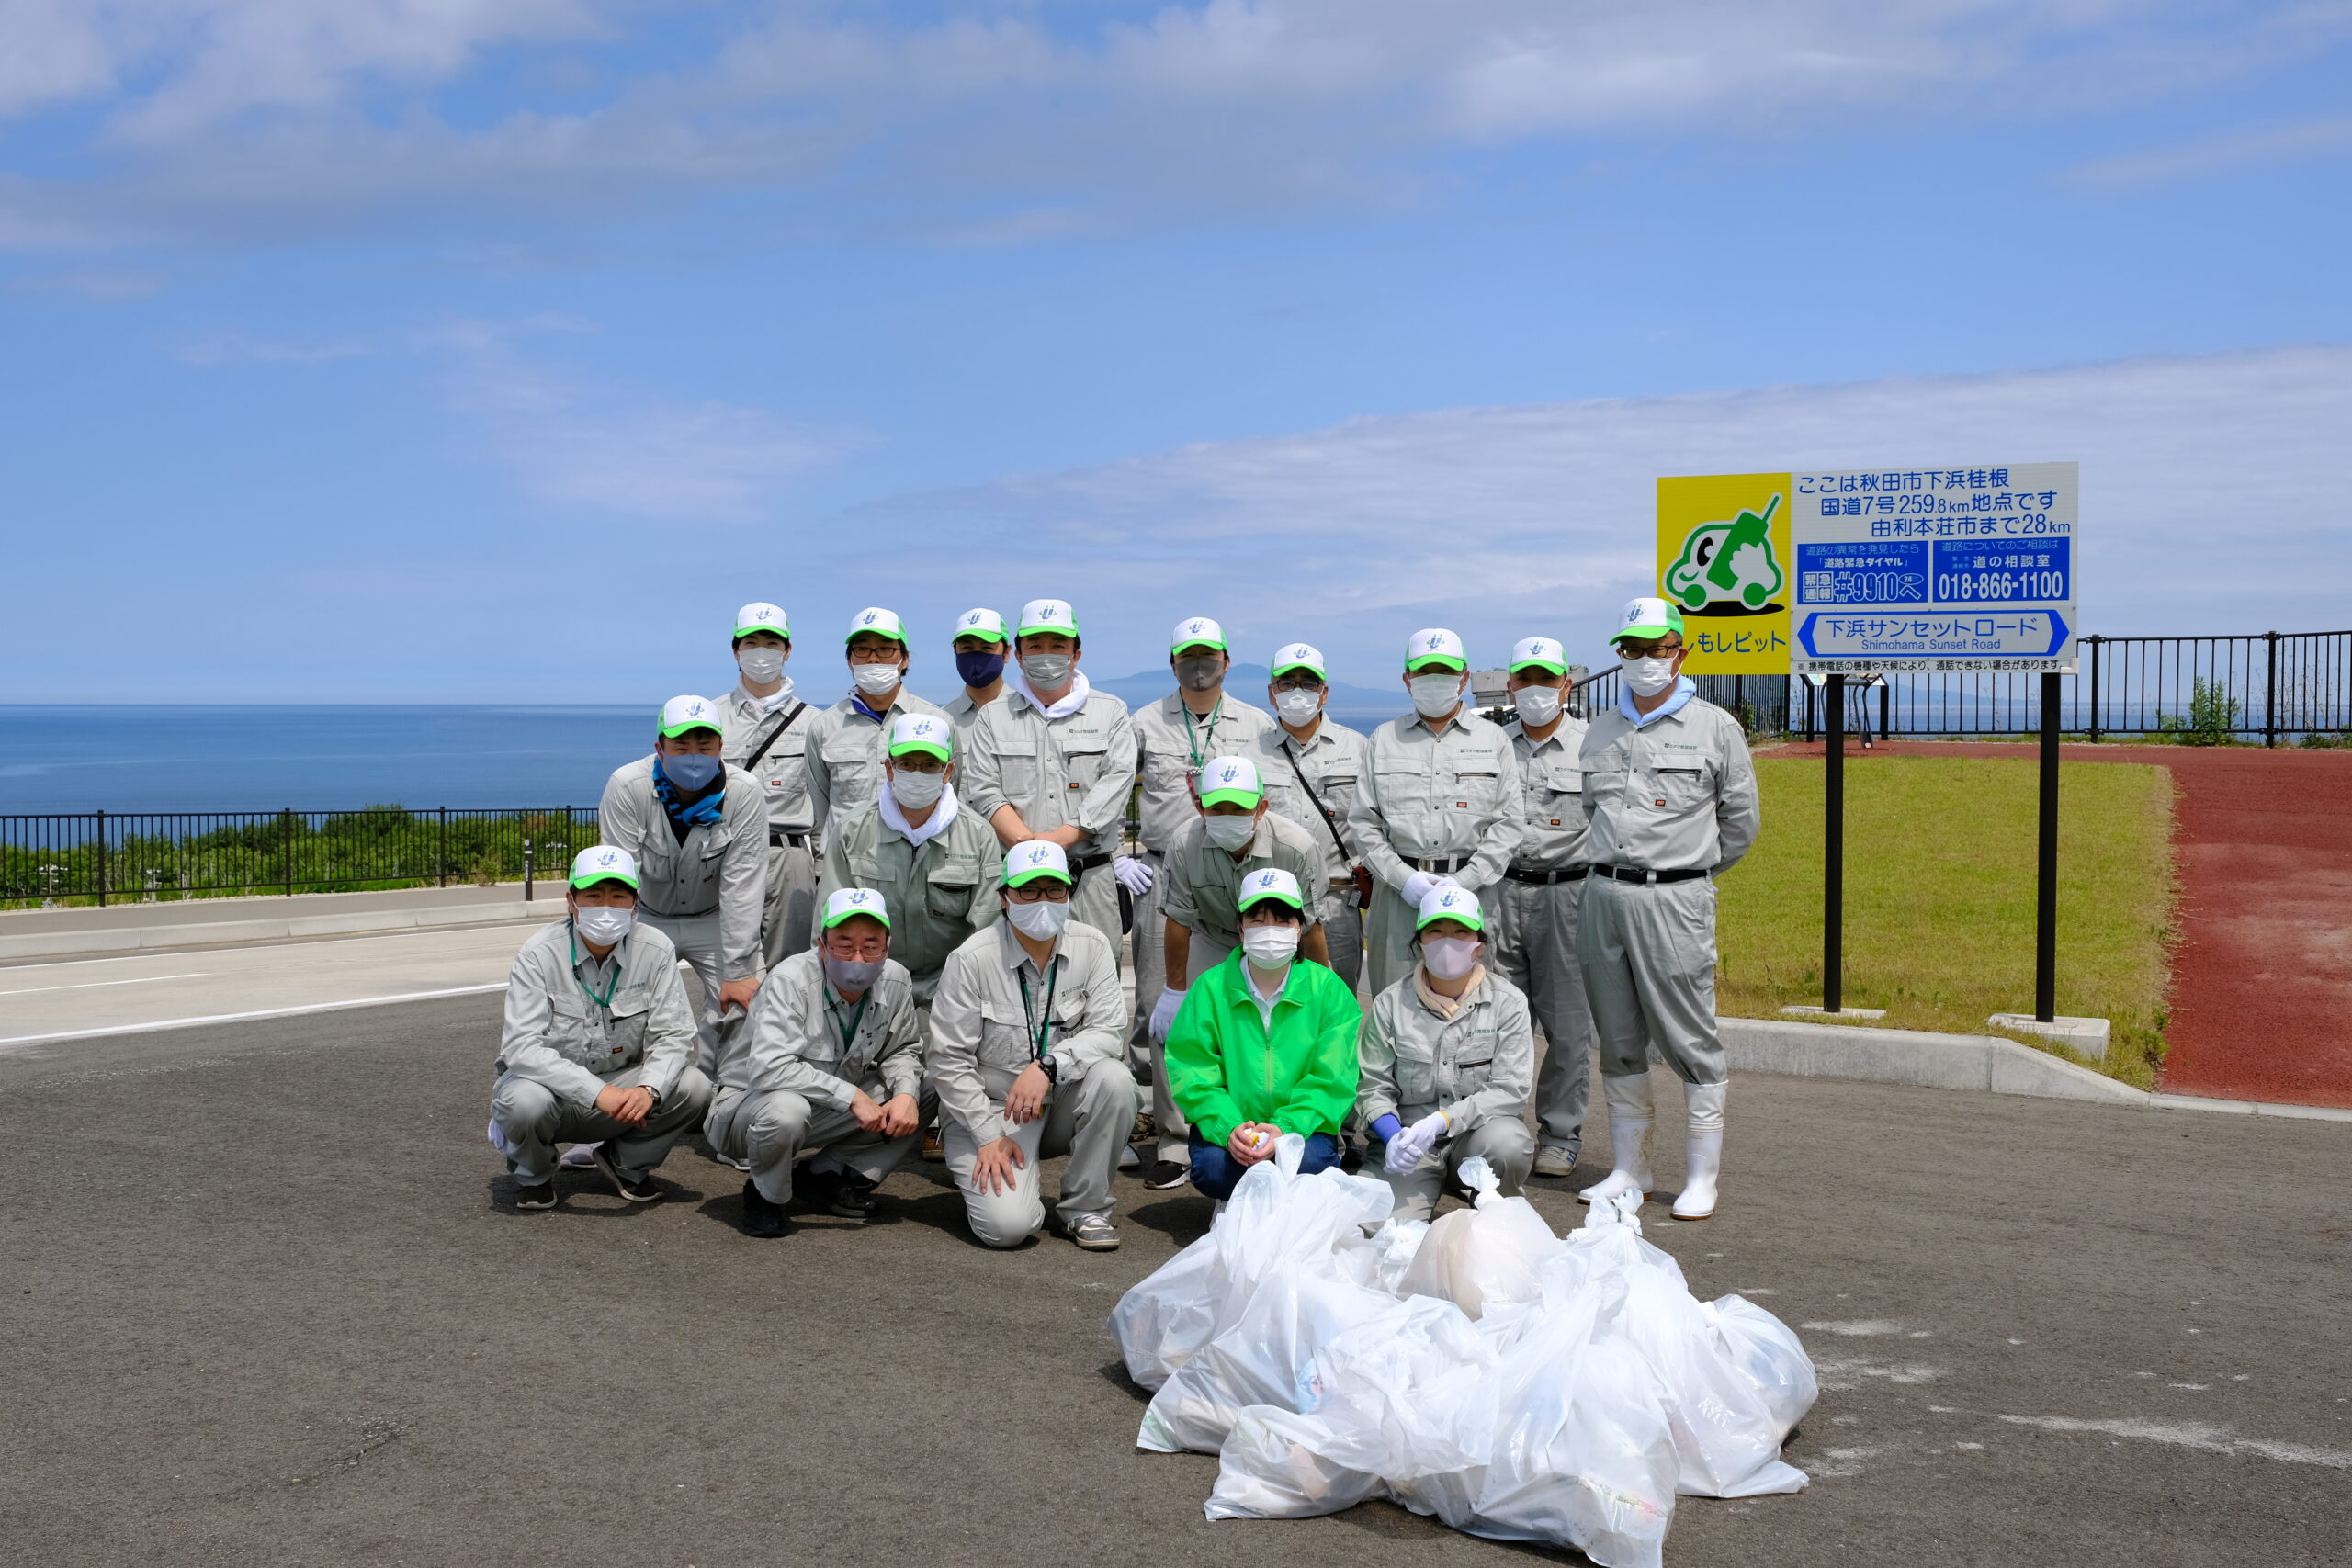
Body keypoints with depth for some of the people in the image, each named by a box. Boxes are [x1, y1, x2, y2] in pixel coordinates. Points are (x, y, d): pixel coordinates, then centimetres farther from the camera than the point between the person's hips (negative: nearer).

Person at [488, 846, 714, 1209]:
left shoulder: (655, 950, -9)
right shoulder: (539, 955, -18)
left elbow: (673, 1035, -10)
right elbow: (521, 1046, -27)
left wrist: (648, 1089, -32)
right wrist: (597, 1092, -38)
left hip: (621, 1087, 3)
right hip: (550, 1083, -2)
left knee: (694, 1088, -21)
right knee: (525, 1100, -36)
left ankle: (626, 1163, 9)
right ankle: (533, 1174, 2)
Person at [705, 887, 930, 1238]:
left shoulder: (896, 981, -9)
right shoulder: (790, 981, -27)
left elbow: (902, 1050, 8)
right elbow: (769, 1068, -38)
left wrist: (906, 1092, -14)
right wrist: (850, 1096, -36)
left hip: (828, 1111, 6)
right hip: (747, 1103, -6)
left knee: (924, 1094, -10)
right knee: (785, 1109, -41)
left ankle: (833, 1173, 6)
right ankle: (768, 1195, -7)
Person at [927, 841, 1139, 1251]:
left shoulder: (1092, 947, -4)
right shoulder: (971, 959, -13)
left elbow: (1108, 1031, -12)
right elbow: (949, 1062, -10)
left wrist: (1048, 1067, -29)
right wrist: (988, 1136, -14)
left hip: (1062, 1103, 3)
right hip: (989, 1108, -3)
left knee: (1113, 1077, -29)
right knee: (1007, 1226, -24)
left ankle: (1085, 1209, -9)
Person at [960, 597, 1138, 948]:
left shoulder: (1111, 712, 11)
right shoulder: (993, 716, 13)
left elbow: (1116, 783, -2)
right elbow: (983, 791, 2)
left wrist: (1060, 838, -14)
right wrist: (1027, 845, -13)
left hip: (1091, 878, 0)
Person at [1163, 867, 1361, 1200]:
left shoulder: (1328, 989, -2)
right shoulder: (1211, 988, -1)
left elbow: (1331, 1080, -7)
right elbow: (1191, 1070, -6)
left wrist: (1288, 1128, -24)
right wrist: (1227, 1128, -24)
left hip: (1302, 1123, 0)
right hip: (1229, 1122, 0)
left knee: (1309, 1162, -32)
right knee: (1211, 1166, -30)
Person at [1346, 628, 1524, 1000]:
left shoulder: (1494, 740, 11)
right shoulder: (1383, 740, 14)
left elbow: (1507, 824, 4)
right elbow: (1362, 822, 8)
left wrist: (1463, 882, -9)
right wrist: (1403, 878, -6)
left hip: (1472, 888, -1)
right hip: (1398, 893, 1)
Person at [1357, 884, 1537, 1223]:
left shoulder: (1508, 1002, -1)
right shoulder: (1390, 1004, 2)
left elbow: (1510, 1089, -10)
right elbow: (1374, 1086, 1)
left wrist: (1440, 1121, -22)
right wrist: (1394, 1135, -21)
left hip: (1479, 1129, 1)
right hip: (1408, 1134, 0)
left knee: (1508, 1143, -34)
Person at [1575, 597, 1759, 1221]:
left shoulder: (1716, 728, 1)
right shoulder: (1601, 730, 14)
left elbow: (1740, 821, 7)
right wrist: (1615, 871, 15)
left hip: (1674, 901, -5)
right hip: (1602, 895, 5)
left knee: (1688, 1040, -3)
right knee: (1618, 1041, 10)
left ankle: (1702, 1176, 6)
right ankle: (1629, 1169, 20)